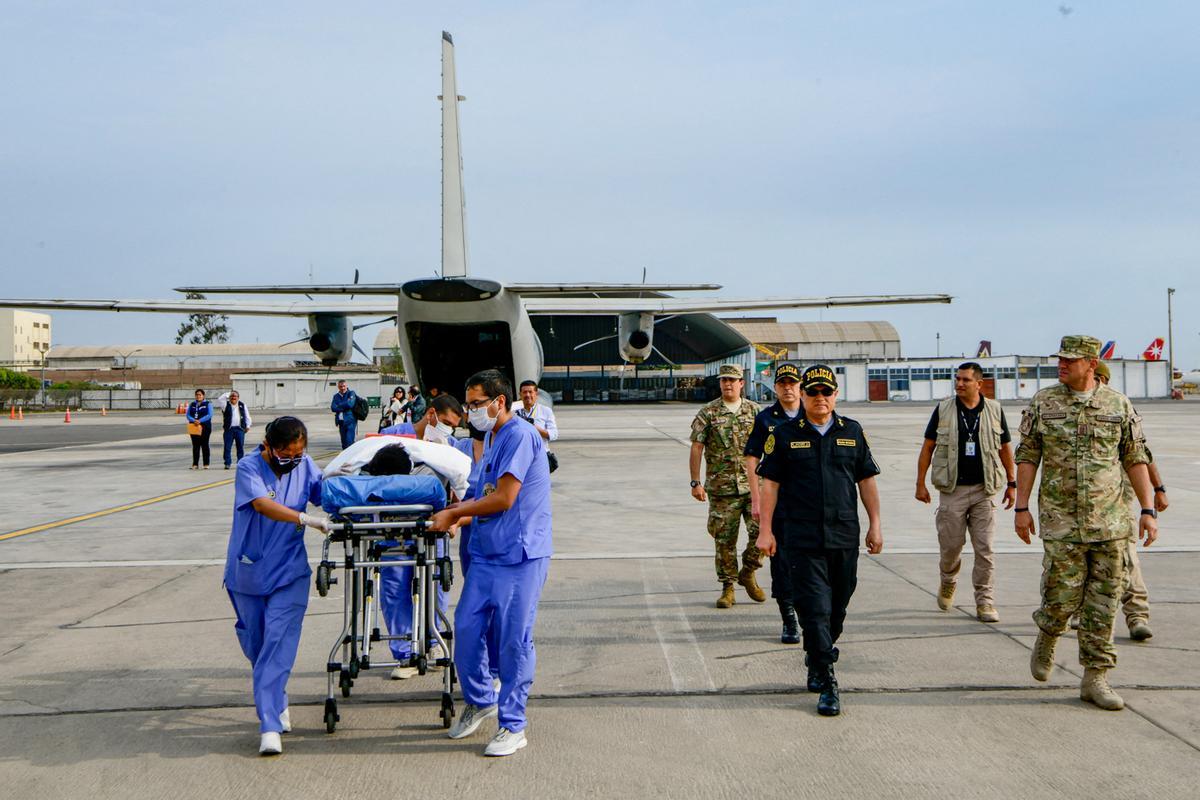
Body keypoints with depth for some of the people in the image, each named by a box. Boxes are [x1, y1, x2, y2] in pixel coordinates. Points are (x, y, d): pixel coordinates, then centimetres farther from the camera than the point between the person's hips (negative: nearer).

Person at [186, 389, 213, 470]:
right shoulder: (192, 404, 15)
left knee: (204, 445, -2)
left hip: (205, 427, -3)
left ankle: (206, 464, 1)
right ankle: (195, 464, 3)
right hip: (194, 427, 3)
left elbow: (209, 415, -9)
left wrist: (200, 420, -19)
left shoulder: (208, 404, 4)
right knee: (195, 445, 2)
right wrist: (194, 420, -14)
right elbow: (188, 415, 6)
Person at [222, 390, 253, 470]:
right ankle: (227, 463, 3)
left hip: (240, 429, 1)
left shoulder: (242, 405, 11)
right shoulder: (226, 405, 6)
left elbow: (247, 416, 14)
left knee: (241, 447, 3)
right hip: (229, 429, -1)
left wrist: (248, 426, 6)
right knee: (227, 447, -2)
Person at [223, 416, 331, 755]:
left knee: (279, 643, -12)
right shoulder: (249, 467, -13)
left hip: (289, 572, 1)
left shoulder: (305, 466, 0)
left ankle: (270, 724, -13)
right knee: (255, 644, 14)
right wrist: (306, 519, -39)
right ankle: (277, 701, 39)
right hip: (248, 571, 0)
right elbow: (263, 505, -28)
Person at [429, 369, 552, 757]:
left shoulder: (520, 436, -13)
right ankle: (479, 701, 29)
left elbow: (503, 499, -16)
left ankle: (513, 726, 8)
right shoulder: (492, 439, 18)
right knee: (466, 630, 8)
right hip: (486, 554, 9)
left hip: (519, 556, -9)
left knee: (514, 641, -2)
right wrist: (456, 513, 12)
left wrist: (454, 513, -5)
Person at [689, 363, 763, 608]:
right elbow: (696, 448, 1)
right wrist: (695, 482, -5)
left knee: (761, 531, -8)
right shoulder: (708, 413, 2)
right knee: (724, 540, 3)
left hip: (753, 485, 1)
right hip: (721, 488, -1)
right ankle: (728, 587, 15)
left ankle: (747, 573, 15)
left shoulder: (754, 411, 7)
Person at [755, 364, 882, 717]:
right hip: (802, 538, -3)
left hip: (845, 537, 3)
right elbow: (769, 483, 2)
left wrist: (875, 525, 8)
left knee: (836, 609, 12)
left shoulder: (853, 432, 10)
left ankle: (816, 662, 35)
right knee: (814, 609, -9)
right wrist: (765, 530, -3)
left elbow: (866, 480, 13)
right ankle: (827, 685, -7)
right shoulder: (785, 435, 2)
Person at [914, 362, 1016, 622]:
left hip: (984, 490, 0)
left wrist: (1012, 484, 10)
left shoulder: (994, 410, 5)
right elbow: (927, 447, 6)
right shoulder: (943, 410, 2)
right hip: (952, 489, 0)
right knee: (950, 545, 4)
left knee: (984, 549, -2)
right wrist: (920, 483, 2)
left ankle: (985, 603, 5)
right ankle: (948, 582, 34)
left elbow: (1005, 449, 12)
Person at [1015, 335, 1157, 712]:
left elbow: (1136, 460, 6)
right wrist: (1021, 507, -1)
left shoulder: (1119, 405, 3)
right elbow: (1027, 456, 3)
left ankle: (1095, 679, 11)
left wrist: (1148, 509, 0)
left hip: (1110, 523, 1)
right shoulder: (1042, 403, 2)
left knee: (1103, 603, 3)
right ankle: (1047, 637, 30)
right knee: (1063, 596, -4)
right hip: (1060, 522, -1)